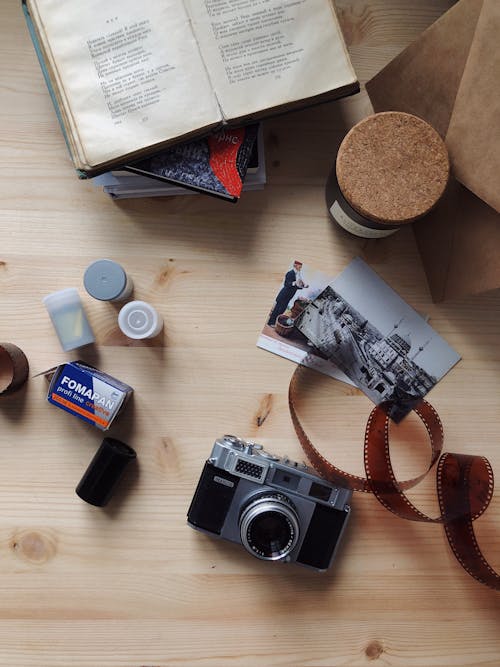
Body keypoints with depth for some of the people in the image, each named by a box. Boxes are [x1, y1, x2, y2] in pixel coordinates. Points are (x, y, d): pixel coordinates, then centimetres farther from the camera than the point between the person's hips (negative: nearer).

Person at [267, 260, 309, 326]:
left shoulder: (299, 275, 9)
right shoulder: (290, 273, -16)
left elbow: (296, 286, 13)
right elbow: (286, 284, -23)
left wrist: (303, 286, -2)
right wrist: (294, 283, -36)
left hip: (288, 297, 8)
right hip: (284, 295, -8)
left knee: (282, 309, 12)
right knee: (278, 309, -2)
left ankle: (273, 322, 22)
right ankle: (271, 322, 9)